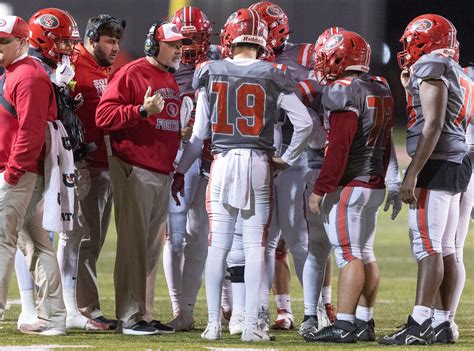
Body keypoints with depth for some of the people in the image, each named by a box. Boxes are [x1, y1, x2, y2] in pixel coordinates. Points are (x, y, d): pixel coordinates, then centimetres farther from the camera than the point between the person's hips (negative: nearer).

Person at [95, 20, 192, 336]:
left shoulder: (172, 80, 19)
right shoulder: (132, 74, -9)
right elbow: (104, 116, -16)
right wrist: (142, 111, -25)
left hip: (163, 173, 9)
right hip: (135, 171, -9)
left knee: (152, 248, 11)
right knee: (134, 245, -8)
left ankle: (145, 314, 16)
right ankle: (130, 318, -7)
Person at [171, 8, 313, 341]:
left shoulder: (211, 74, 3)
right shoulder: (272, 77, -1)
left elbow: (199, 133, 6)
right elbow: (304, 123, -1)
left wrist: (181, 171, 16)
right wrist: (287, 160, 12)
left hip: (222, 163, 1)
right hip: (259, 164, -1)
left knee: (218, 246, 5)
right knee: (255, 247, 2)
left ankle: (213, 323, 4)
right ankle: (252, 324, -1)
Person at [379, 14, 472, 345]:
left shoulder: (431, 67, -9)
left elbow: (433, 126, -17)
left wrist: (412, 174, -20)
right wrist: (410, 88, 23)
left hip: (436, 165, -10)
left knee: (428, 245, -13)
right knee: (445, 249, 9)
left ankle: (419, 324, -17)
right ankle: (442, 323, 9)